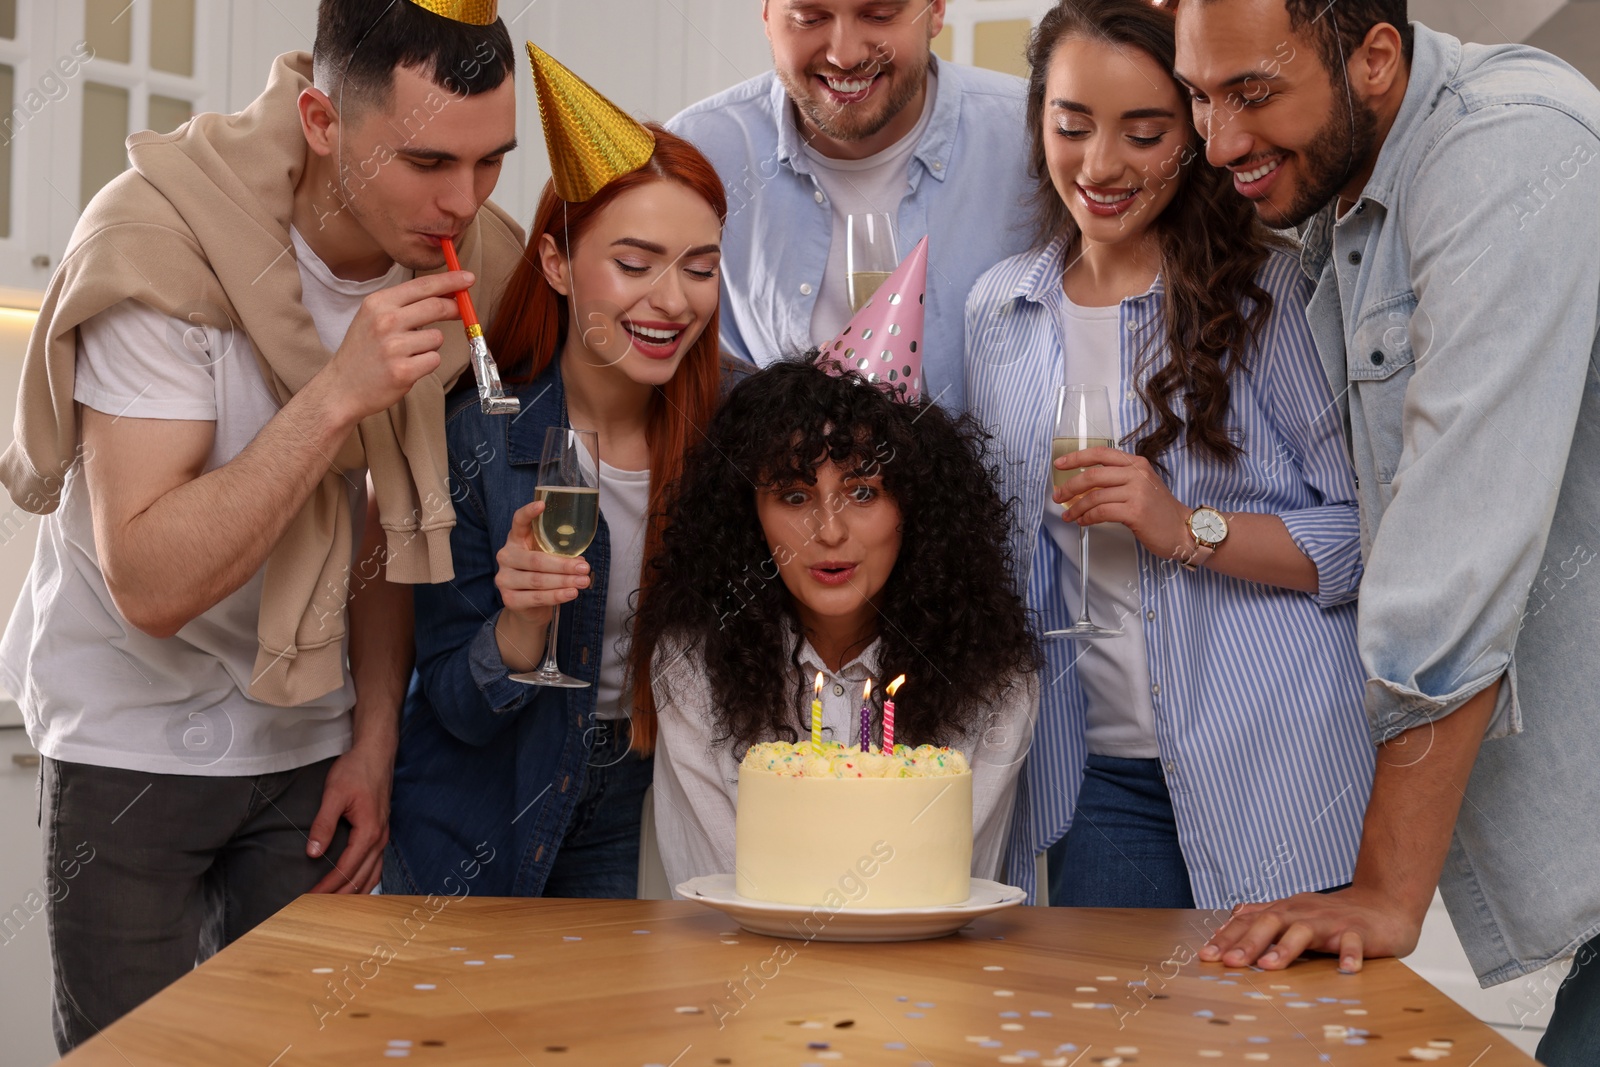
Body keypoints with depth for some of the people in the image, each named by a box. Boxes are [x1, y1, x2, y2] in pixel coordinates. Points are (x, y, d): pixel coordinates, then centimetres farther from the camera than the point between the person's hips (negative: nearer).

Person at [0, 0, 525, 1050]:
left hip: (313, 742, 4)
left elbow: (397, 517, 3)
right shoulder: (160, 243, -24)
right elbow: (150, 585, -29)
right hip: (135, 737, -3)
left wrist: (376, 735, -1)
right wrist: (336, 394, -36)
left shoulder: (472, 260, -10)